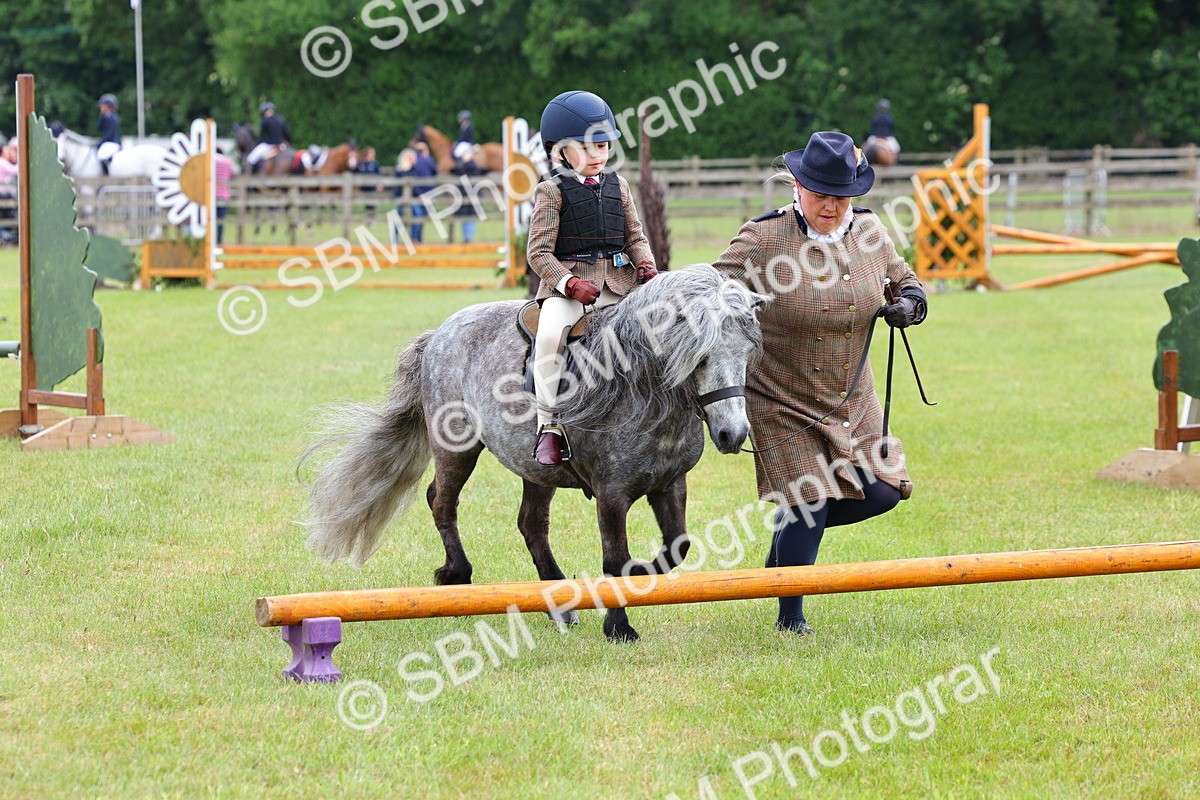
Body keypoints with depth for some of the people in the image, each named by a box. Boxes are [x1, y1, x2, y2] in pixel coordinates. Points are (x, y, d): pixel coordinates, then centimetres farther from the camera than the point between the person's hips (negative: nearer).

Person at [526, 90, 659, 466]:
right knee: (550, 333, -31)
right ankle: (549, 425, -25)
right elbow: (539, 252, -6)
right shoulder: (552, 191, -2)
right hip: (567, 282, -4)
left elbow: (635, 236, 19)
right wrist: (571, 283, -19)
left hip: (617, 280, 4)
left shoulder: (617, 186, 13)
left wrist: (645, 265, -3)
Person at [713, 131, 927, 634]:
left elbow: (904, 281, 13)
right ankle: (790, 614, 13)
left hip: (853, 402, 5)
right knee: (807, 501, -8)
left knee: (881, 492, 3)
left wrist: (908, 304, -9)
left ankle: (795, 522, 30)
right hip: (782, 403, -5)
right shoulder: (762, 239, -16)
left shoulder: (869, 232, -1)